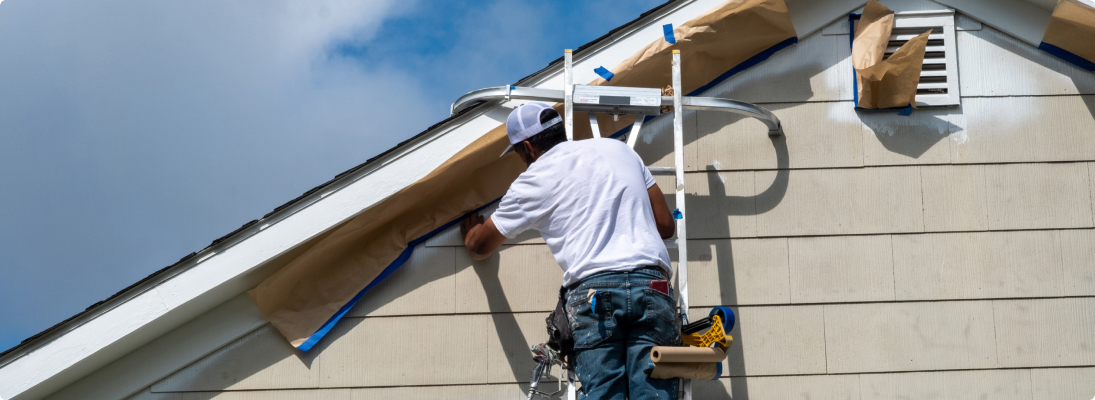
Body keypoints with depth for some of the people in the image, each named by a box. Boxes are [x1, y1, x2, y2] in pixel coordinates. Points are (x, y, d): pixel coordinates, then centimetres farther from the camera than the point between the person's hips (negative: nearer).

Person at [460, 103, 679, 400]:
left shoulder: (533, 182, 13)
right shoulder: (619, 150, 22)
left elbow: (479, 247, 28)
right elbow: (665, 225, 23)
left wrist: (470, 233, 51)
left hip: (593, 288, -3)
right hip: (651, 284, 3)